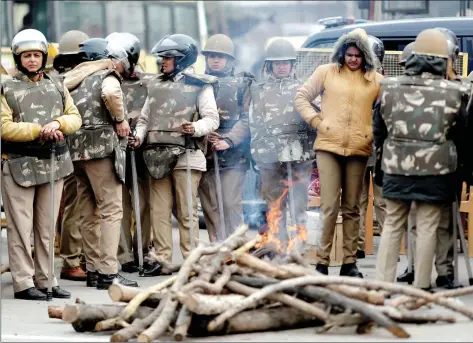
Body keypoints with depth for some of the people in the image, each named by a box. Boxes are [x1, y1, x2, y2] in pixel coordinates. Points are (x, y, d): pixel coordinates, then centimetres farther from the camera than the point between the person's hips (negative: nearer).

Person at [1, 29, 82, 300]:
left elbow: (75, 118, 9)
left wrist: (58, 123, -13)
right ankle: (23, 282, -2)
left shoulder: (57, 88, 14)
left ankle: (46, 280, 16)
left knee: (47, 228, 9)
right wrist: (39, 130, -15)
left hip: (53, 164, 5)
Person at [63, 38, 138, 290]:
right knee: (111, 211, -7)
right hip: (102, 148, -7)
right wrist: (120, 120, -12)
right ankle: (108, 272, -13)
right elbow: (110, 94, -24)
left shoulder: (73, 81, 20)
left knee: (88, 214, 11)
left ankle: (92, 269, 13)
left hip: (76, 150, 7)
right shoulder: (108, 77, -2)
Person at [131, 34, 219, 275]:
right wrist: (139, 136, 1)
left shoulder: (199, 85, 4)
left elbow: (212, 118, -4)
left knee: (187, 211, -3)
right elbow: (145, 117, 20)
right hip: (157, 155, 5)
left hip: (185, 154, -5)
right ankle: (162, 259, 6)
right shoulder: (156, 85, 20)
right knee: (159, 210, 3)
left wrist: (196, 128, -23)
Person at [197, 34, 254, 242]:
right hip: (205, 154, 2)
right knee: (210, 208, 0)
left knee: (231, 205, -9)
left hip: (233, 155, -2)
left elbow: (246, 118, -2)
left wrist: (228, 140, -13)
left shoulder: (242, 84, 7)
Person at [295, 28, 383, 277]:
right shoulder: (326, 72, 5)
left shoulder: (375, 80, 8)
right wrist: (316, 121, -1)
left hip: (358, 150, 2)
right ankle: (322, 262, -1)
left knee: (352, 208, 7)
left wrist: (377, 134, 2)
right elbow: (301, 97, 11)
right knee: (329, 207, -6)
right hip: (328, 146, -2)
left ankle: (349, 263, 13)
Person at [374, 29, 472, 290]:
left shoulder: (390, 88, -1)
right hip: (436, 169, -2)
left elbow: (378, 129, 9)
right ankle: (421, 286, 8)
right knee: (427, 227, 5)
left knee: (392, 225, 11)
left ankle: (383, 282, 10)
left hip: (396, 167, 2)